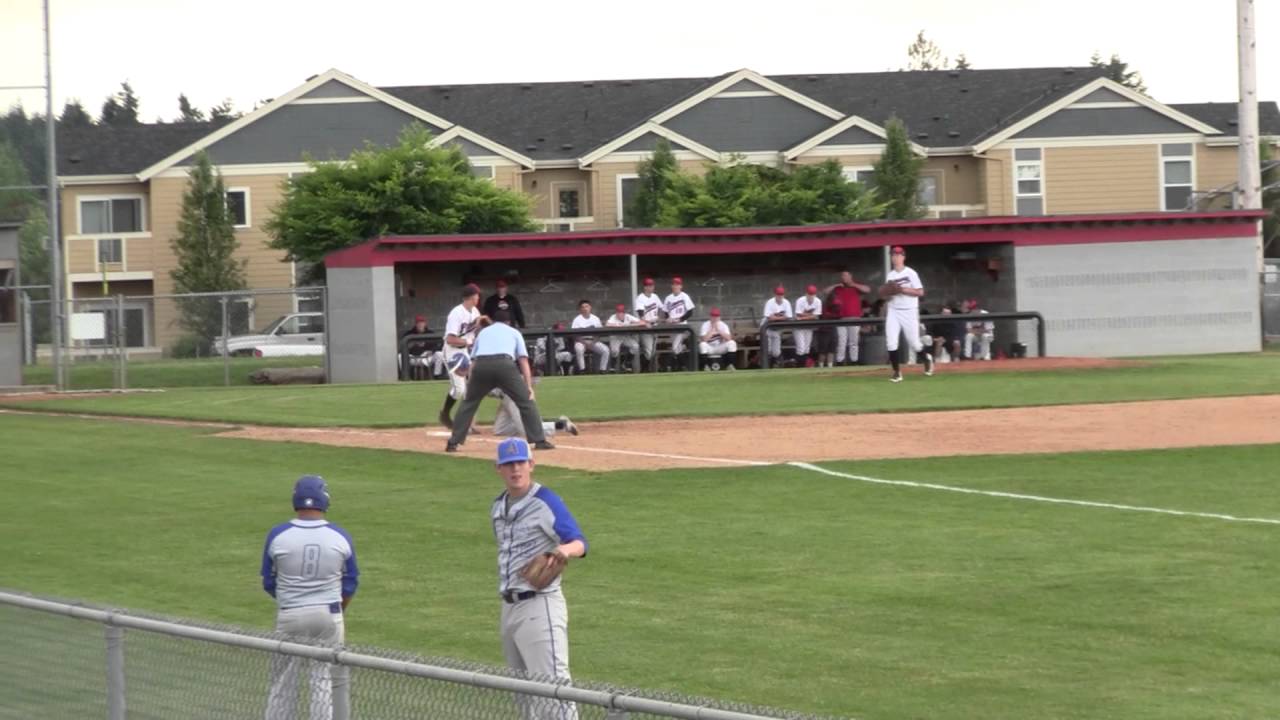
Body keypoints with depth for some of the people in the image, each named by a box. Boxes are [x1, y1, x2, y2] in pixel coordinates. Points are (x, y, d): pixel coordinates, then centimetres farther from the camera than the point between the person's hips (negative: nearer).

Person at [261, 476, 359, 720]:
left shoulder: (278, 535, -8)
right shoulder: (340, 537, -5)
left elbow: (269, 583, 1)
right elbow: (350, 584, 3)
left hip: (289, 616, 0)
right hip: (329, 615, 0)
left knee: (283, 681, 10)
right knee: (323, 681, 7)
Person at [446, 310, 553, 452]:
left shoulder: (483, 332, 35)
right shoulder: (514, 332, 28)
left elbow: (473, 361, 29)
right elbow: (523, 360, 16)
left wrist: (470, 384, 32)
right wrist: (529, 386, 9)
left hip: (481, 365, 3)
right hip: (504, 364, -3)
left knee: (469, 402, 20)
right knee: (526, 401, 8)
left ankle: (453, 443, 16)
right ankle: (540, 441, 0)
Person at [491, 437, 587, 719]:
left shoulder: (546, 502, -12)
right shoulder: (498, 507, 13)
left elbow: (580, 543, -23)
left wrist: (565, 549, -47)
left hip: (540, 606, -9)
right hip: (509, 608, 9)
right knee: (523, 693, 16)